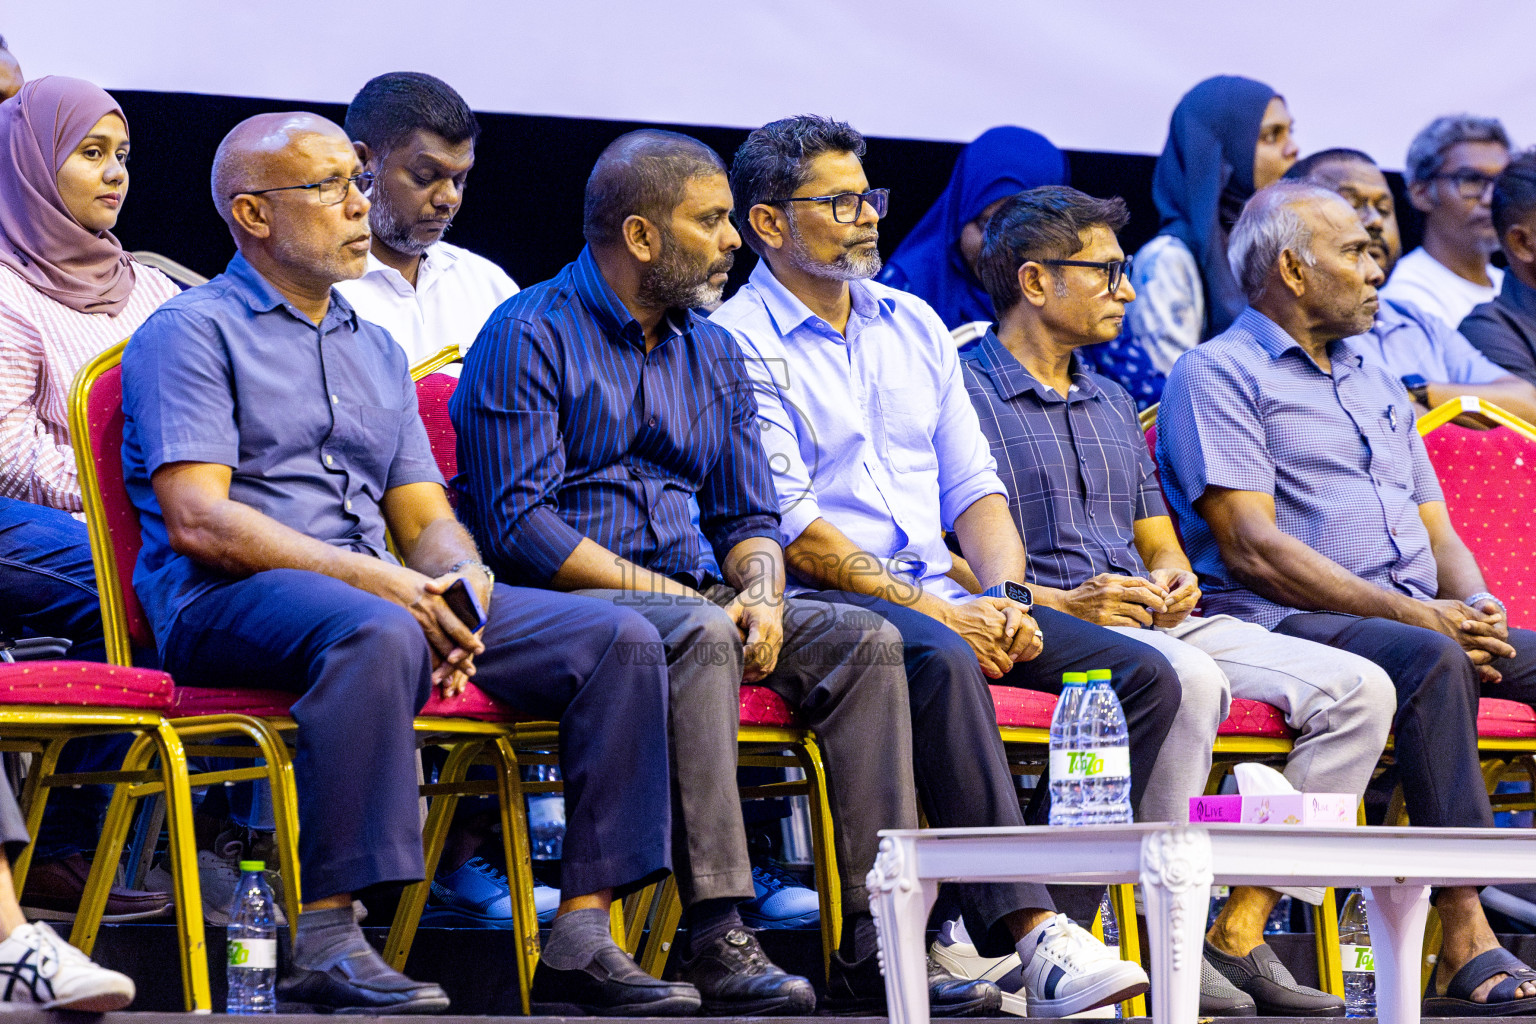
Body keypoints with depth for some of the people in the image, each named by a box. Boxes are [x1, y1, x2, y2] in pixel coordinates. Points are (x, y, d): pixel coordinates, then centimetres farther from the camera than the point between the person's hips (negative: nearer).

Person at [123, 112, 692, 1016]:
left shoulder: (376, 350, 26)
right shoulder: (193, 332, 2)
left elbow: (427, 517, 21)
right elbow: (197, 519, -11)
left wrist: (462, 583, -6)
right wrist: (372, 578, -19)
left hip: (382, 594, 7)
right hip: (226, 604, -7)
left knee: (616, 637, -10)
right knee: (378, 634, -41)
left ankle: (583, 936, -15)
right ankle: (326, 940, -40)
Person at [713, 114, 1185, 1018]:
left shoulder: (913, 325, 21)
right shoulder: (740, 344, -2)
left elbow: (973, 484, 18)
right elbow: (790, 524, -11)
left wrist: (1001, 596, -3)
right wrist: (931, 609, -16)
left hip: (948, 596, 7)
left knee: (1146, 674, -13)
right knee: (942, 663, -39)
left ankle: (1032, 915, -22)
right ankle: (1039, 941, -44)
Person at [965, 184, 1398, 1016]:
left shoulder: (1112, 406, 28)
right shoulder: (964, 394, 0)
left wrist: (1171, 579, 5)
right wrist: (1063, 603, -19)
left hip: (1155, 622, 8)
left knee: (1358, 688, -12)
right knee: (1191, 682, -39)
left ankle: (1241, 931, -17)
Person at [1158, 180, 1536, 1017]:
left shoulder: (1377, 384, 28)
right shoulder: (1218, 375, 2)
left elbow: (1438, 534, 24)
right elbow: (1254, 548, -10)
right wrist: (1412, 615, -16)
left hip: (1417, 623, 8)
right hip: (1284, 626, -8)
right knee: (1431, 661, -36)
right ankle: (1464, 941, -41)